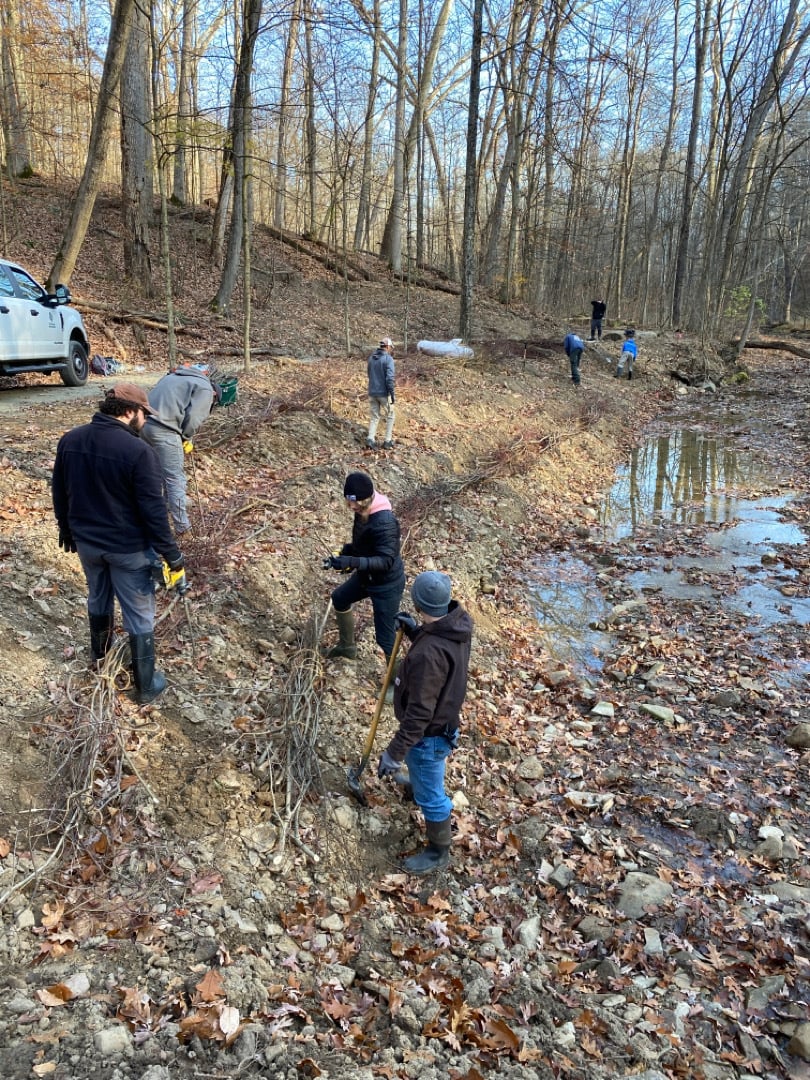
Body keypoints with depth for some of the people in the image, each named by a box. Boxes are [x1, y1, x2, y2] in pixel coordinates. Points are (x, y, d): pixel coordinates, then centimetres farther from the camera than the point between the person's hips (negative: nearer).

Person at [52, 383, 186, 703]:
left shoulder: (69, 440, -4)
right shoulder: (138, 451, -25)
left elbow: (59, 493, 9)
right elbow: (154, 511, -23)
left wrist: (66, 529, 25)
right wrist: (173, 558, -15)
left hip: (86, 542, 6)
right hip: (129, 548, -6)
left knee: (98, 597, 30)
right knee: (140, 616, 10)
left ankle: (100, 653, 53)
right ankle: (145, 686, 21)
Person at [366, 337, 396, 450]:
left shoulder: (371, 358, 6)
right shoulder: (388, 359, -15)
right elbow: (389, 378, -21)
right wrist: (392, 394, -16)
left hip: (372, 392, 5)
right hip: (384, 393, -5)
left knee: (374, 417, 13)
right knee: (390, 416, 12)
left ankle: (371, 439, -5)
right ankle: (387, 441, 13)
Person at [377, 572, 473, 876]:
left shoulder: (428, 655, -40)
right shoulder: (458, 622, -14)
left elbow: (419, 713, -34)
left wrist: (395, 753, -27)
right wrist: (415, 632, 2)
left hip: (429, 732, -9)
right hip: (445, 718, 9)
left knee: (430, 795, 14)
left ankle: (438, 852, 36)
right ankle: (421, 786, 69)